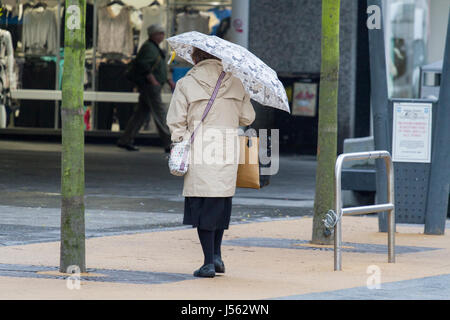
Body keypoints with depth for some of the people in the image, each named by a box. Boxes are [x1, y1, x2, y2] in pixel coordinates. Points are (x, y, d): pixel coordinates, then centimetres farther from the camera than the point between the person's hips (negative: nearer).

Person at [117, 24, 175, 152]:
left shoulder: (154, 48, 20)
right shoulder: (149, 48, -13)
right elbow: (143, 65, -24)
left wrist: (169, 80, 20)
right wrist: (154, 81, -25)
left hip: (152, 85, 10)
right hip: (148, 85, -10)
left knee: (141, 114, 9)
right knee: (159, 114, -9)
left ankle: (125, 140, 10)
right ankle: (169, 144, -9)